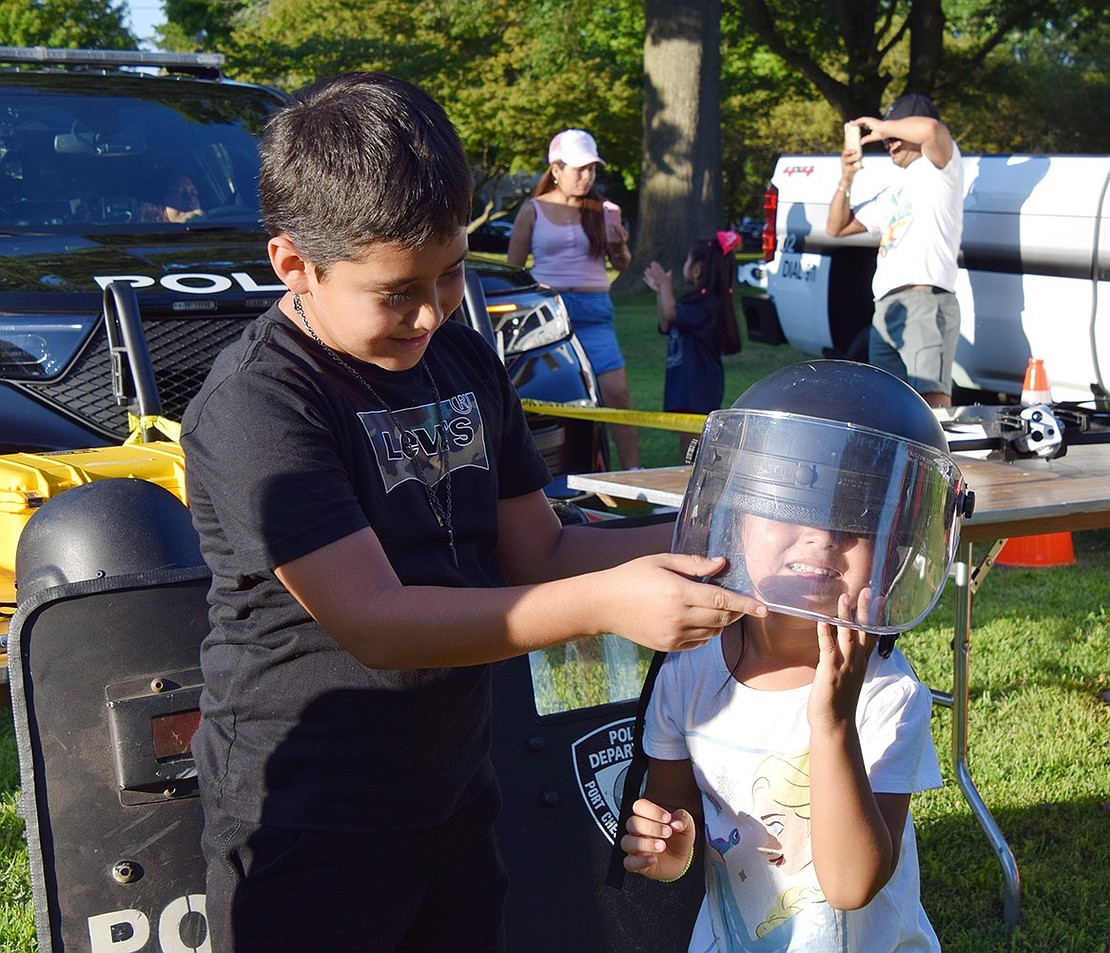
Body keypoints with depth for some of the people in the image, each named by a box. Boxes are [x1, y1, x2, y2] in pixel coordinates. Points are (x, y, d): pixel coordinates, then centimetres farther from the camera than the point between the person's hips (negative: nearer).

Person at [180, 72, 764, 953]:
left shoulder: (467, 365, 5)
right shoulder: (258, 404, -20)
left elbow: (537, 553, 8)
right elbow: (374, 620, -26)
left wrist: (700, 541, -8)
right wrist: (604, 604, -32)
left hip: (454, 795, 7)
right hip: (308, 827, -7)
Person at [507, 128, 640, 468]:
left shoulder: (604, 211, 11)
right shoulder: (533, 211, 6)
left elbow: (622, 265, 17)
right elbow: (512, 268, 7)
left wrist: (620, 246, -4)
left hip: (594, 311, 1)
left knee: (616, 391, -10)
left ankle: (632, 471, -6)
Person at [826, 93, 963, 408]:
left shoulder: (938, 169, 4)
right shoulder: (894, 190, 29)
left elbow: (931, 129, -20)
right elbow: (837, 227, 31)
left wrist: (880, 125, -3)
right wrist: (846, 180, 14)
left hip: (926, 303, -9)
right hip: (885, 311, 9)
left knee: (932, 403, -23)